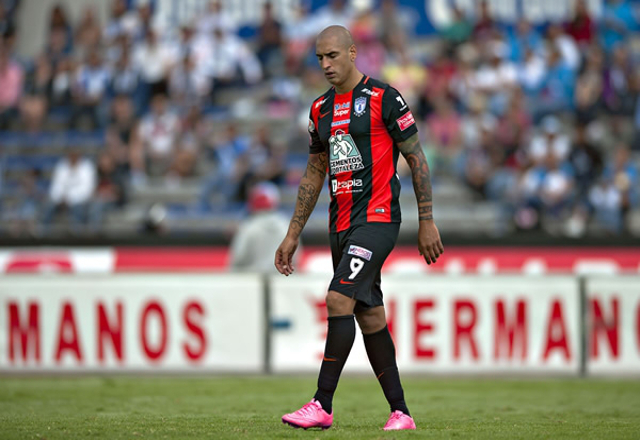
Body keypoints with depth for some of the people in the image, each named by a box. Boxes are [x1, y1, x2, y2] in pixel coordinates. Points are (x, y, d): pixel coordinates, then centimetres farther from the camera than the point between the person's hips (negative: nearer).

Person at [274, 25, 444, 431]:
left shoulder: (383, 99, -7)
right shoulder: (321, 109, 14)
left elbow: (417, 160, -4)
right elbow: (314, 173, 21)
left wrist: (427, 222, -8)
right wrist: (293, 235, 18)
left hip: (377, 218, -7)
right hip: (342, 225, 7)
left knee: (339, 299, -19)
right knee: (369, 316, 7)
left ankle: (323, 406, -18)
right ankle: (401, 412, 13)